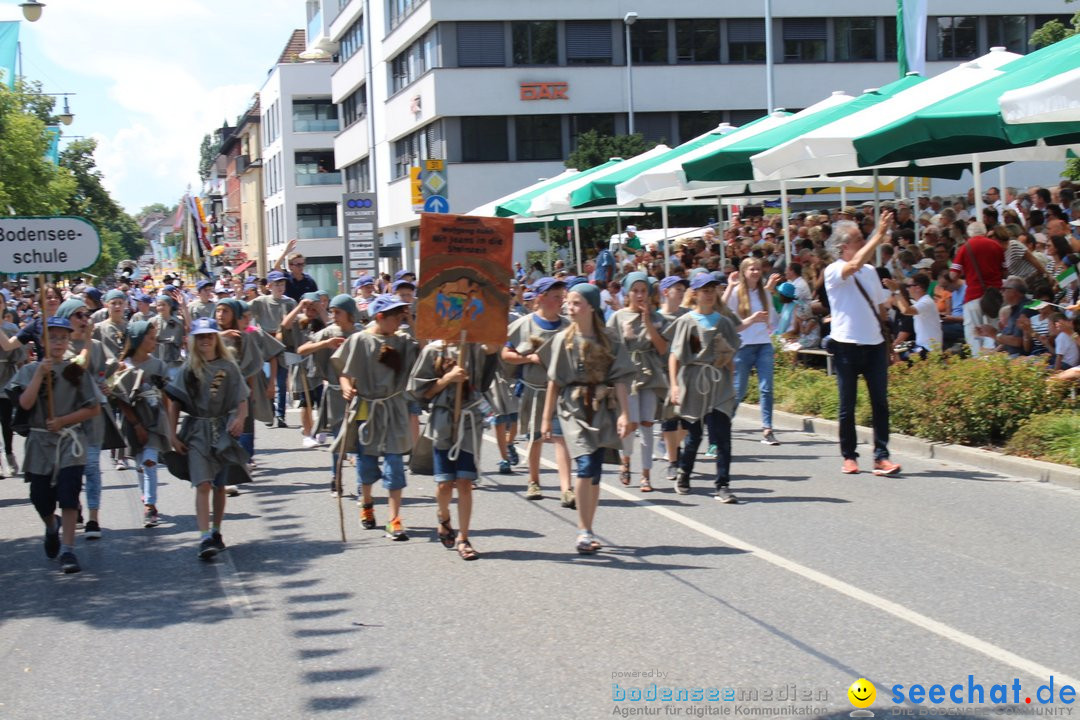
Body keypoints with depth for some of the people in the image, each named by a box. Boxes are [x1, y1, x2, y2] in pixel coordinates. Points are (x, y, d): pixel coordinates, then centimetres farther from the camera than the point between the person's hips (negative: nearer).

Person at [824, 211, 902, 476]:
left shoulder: (870, 271, 13)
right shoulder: (833, 272, -6)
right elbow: (855, 264, -27)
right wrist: (879, 235, -26)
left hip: (874, 345, 5)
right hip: (847, 346, -5)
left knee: (880, 402, -2)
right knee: (847, 405, 3)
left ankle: (881, 457, -2)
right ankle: (849, 456, 14)